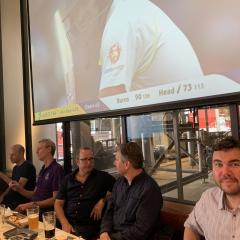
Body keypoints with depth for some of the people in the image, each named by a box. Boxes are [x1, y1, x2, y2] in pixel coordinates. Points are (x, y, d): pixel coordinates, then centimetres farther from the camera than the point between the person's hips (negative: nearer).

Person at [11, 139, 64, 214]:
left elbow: (55, 199, -16)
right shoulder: (43, 170, 16)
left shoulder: (57, 169, -12)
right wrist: (20, 189, 3)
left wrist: (33, 204, -20)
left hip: (46, 213, -8)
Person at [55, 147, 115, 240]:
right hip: (67, 224, 3)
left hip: (89, 226, -2)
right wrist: (65, 223, -6)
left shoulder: (102, 177, 2)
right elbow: (58, 204, 9)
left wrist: (102, 201, -7)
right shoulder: (68, 179, 10)